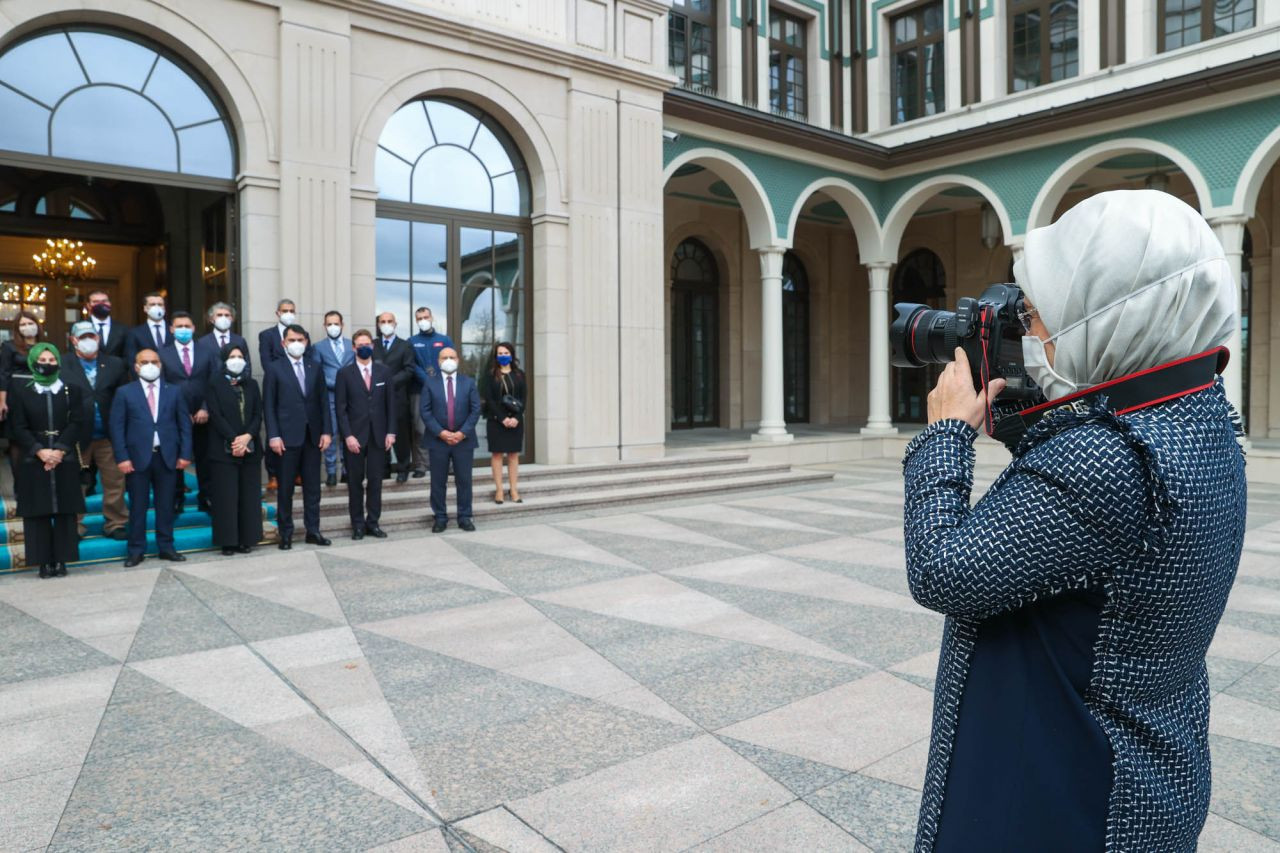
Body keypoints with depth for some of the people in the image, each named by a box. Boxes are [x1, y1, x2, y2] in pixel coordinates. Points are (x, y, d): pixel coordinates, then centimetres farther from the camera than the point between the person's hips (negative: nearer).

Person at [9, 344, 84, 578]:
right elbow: (17, 427, 0)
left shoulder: (71, 390, 8)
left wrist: (60, 450, -13)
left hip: (65, 459, 0)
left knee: (65, 510, 1)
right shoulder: (19, 390, 6)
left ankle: (61, 560, 7)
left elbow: (75, 423, -1)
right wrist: (39, 451, -13)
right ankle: (44, 561, 5)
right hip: (33, 460, 0)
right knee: (37, 511, 0)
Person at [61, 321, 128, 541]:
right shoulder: (61, 365, -3)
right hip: (77, 435, -2)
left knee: (115, 482, 7)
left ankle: (115, 524, 18)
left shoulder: (115, 365, 4)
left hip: (109, 435, 2)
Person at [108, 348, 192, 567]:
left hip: (167, 457, 2)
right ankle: (136, 550, 14)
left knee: (166, 505, 7)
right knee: (138, 506, 4)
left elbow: (184, 425, 8)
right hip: (137, 458, -1)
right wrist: (121, 457, -8)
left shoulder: (173, 392, 10)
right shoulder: (125, 392, 5)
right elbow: (116, 426, 1)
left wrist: (185, 454, -1)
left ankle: (166, 547, 17)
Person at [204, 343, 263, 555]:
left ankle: (246, 539, 9)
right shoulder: (214, 385, 3)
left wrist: (247, 437, -10)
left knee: (249, 495, 3)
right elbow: (216, 416, -6)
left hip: (250, 448, 3)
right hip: (223, 449, -3)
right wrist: (234, 440, -14)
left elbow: (258, 415, 6)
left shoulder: (251, 385, 14)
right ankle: (228, 541, 3)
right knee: (226, 496, -2)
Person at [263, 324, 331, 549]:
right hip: (287, 437, -3)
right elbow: (268, 405, -2)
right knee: (285, 488, 4)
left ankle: (313, 531, 13)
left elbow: (323, 401, 9)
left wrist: (325, 431, 1)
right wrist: (273, 436, -10)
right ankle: (285, 533, 12)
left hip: (312, 436, 3)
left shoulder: (315, 367, 10)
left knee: (312, 486, 6)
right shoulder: (274, 369, 1)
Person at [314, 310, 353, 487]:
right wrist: (333, 383, -11)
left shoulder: (353, 345, 12)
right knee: (330, 434, -1)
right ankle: (331, 472, 5)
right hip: (329, 396, -2)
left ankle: (347, 470, 13)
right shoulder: (319, 347, 7)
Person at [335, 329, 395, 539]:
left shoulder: (384, 371, 7)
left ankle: (373, 522, 13)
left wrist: (391, 432, -1)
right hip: (354, 435, -2)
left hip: (379, 435, 2)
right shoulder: (345, 373, 1)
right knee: (355, 481, 4)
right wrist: (347, 435, -11)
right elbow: (341, 408, -2)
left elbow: (390, 403, 7)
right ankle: (357, 524, 13)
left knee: (376, 481, 5)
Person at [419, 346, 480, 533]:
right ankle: (440, 518, 13)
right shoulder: (430, 384, 5)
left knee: (464, 481, 5)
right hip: (438, 440, 0)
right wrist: (441, 432, -13)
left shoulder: (469, 383, 7)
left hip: (463, 439, 1)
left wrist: (462, 433, -11)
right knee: (438, 482, 4)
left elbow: (475, 410, 1)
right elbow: (425, 412, -2)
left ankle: (465, 517, 13)